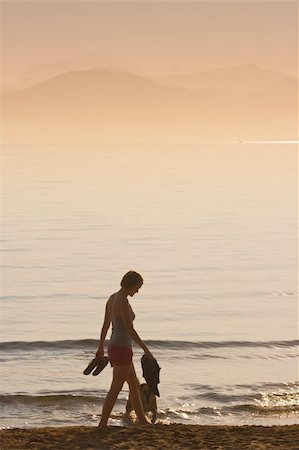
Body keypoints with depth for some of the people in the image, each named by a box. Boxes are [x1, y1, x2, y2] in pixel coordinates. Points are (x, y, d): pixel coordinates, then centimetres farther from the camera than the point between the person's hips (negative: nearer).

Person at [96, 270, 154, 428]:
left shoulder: (112, 298, 8)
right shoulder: (123, 301, -20)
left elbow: (105, 325, 17)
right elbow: (130, 329, -21)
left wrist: (101, 347, 26)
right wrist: (145, 349, -16)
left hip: (114, 347, 10)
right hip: (122, 349, -10)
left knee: (135, 385, 18)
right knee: (115, 390, -2)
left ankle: (142, 420, 26)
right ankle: (102, 425, 2)